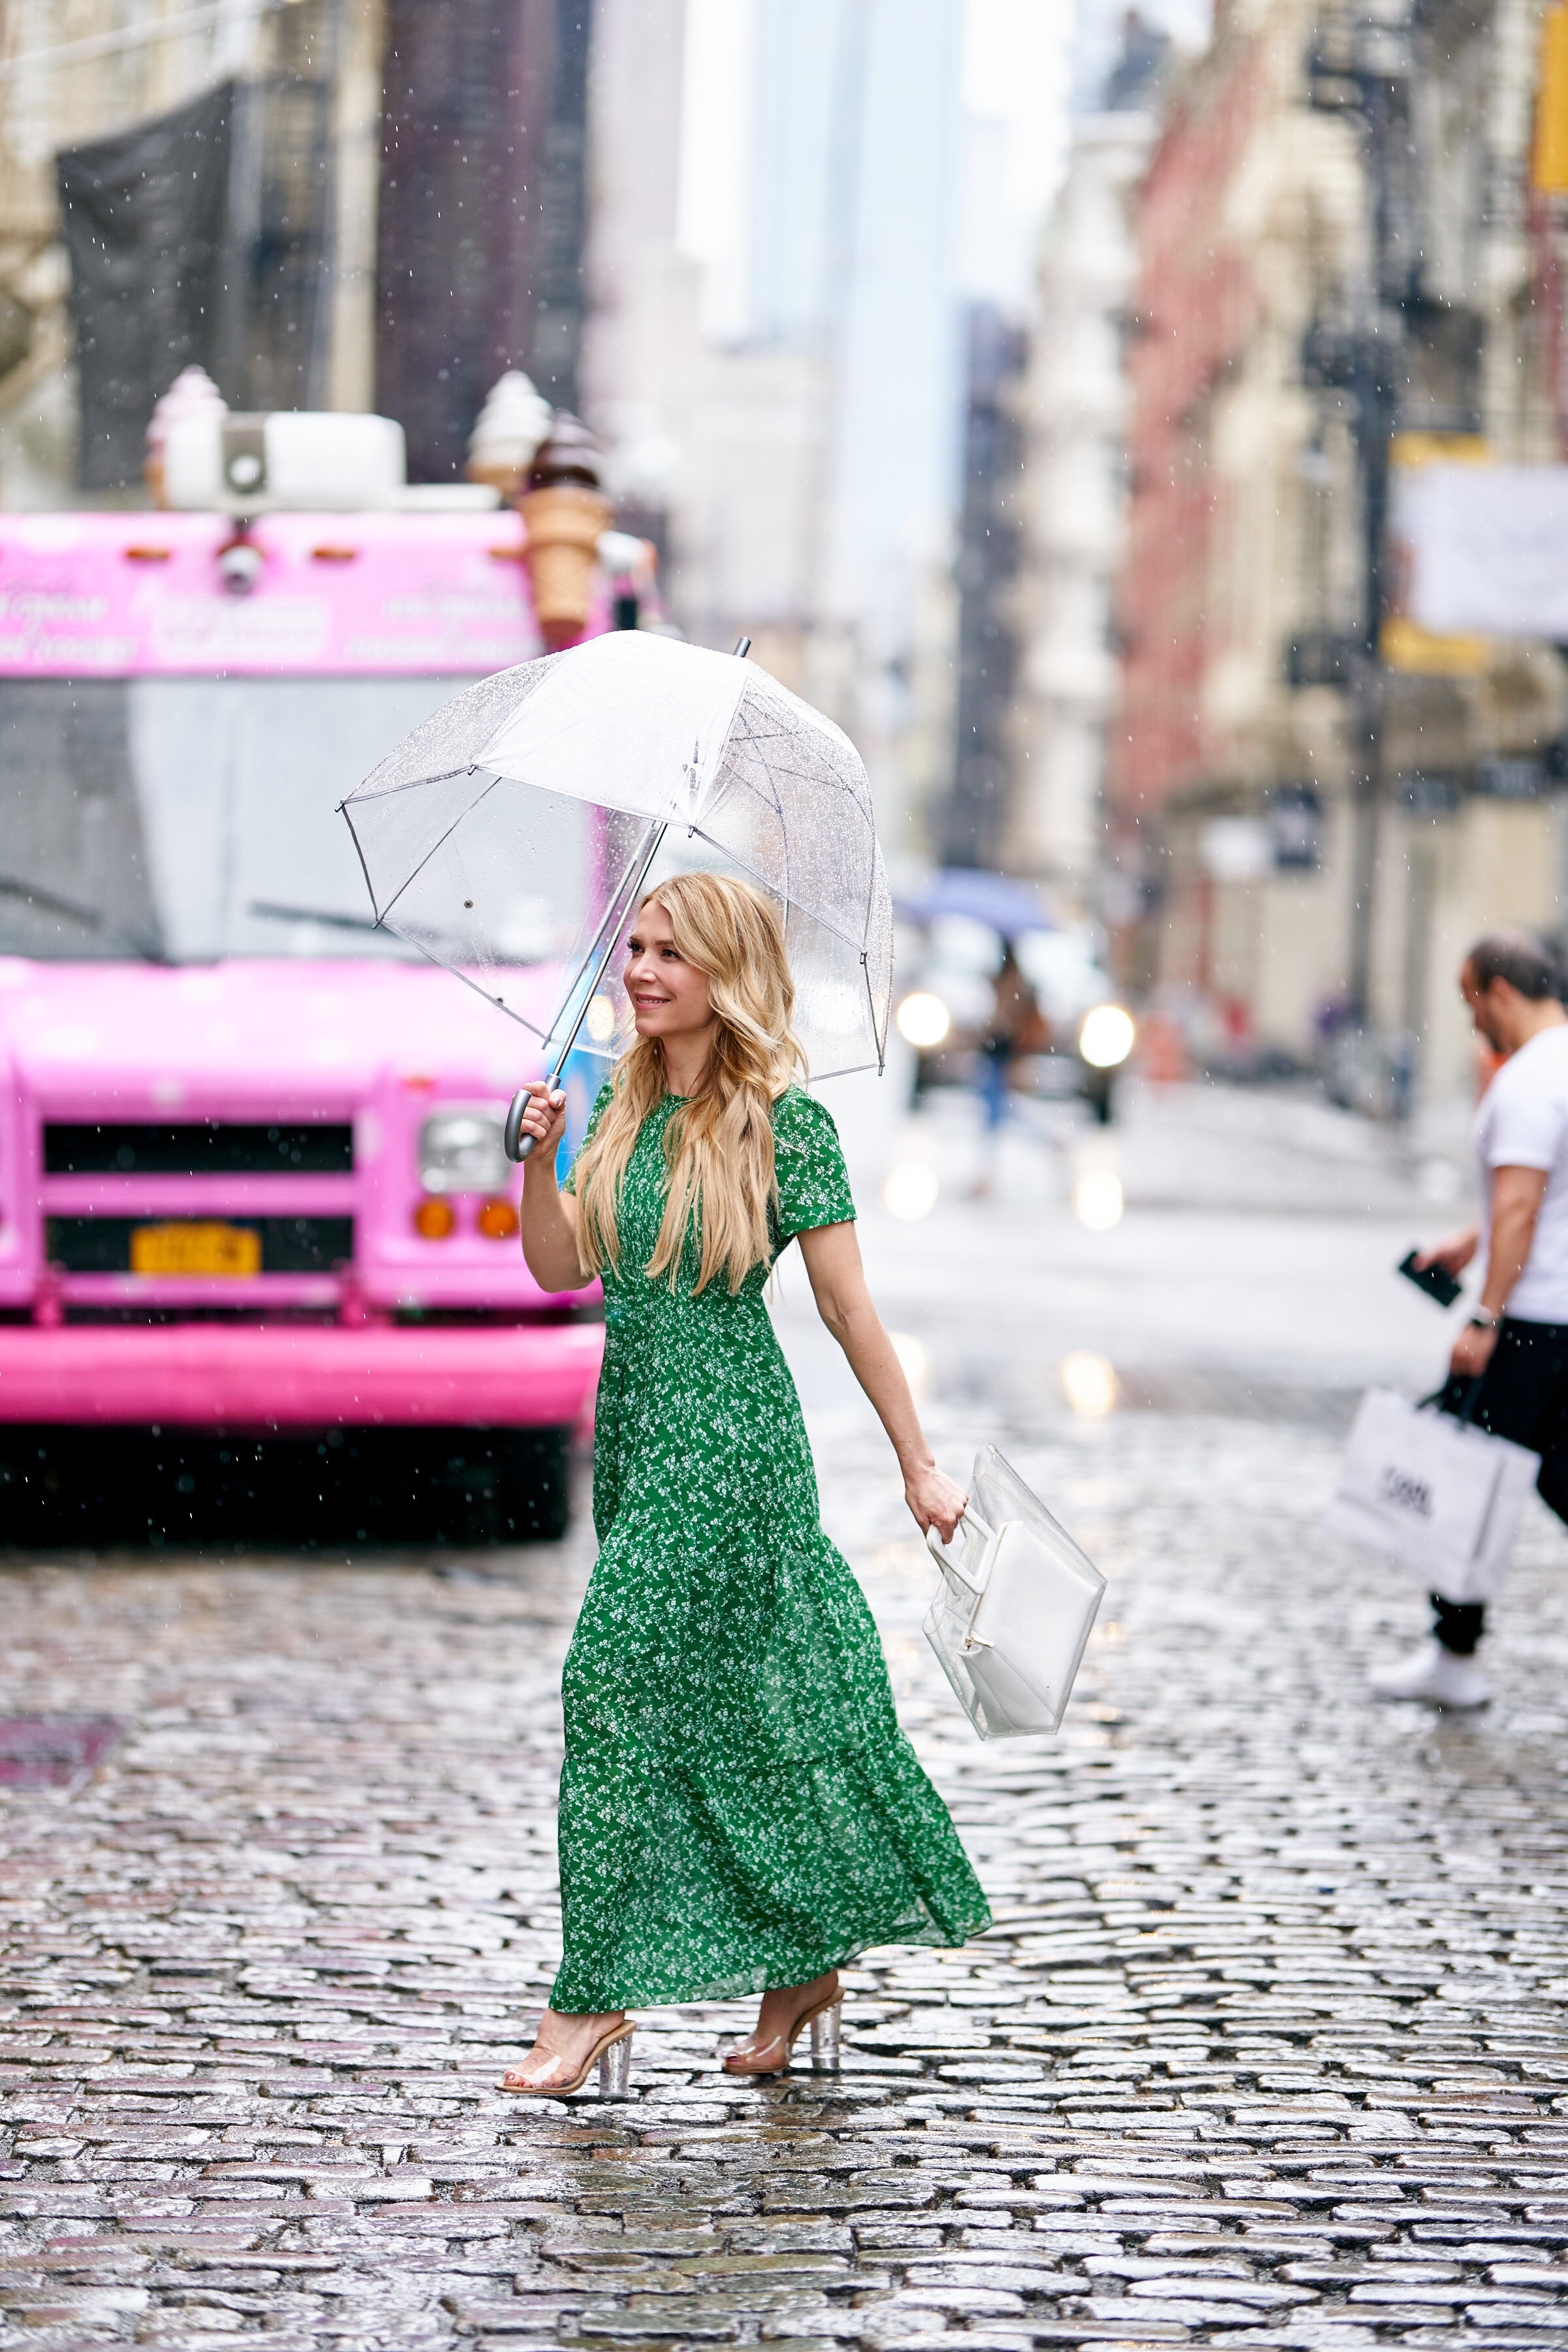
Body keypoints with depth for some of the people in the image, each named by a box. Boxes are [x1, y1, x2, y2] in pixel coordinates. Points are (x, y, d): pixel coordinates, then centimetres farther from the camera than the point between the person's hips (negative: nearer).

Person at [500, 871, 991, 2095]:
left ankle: (594, 1995, -4)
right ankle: (806, 1958, 22)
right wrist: (540, 1159, -10)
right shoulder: (628, 1106, 9)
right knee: (730, 1696, 11)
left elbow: (851, 1309, -8)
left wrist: (920, 1466, -5)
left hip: (730, 1434, -7)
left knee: (620, 1682, -10)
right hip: (635, 1427, 7)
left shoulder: (785, 1122, -10)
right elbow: (560, 1267, 7)